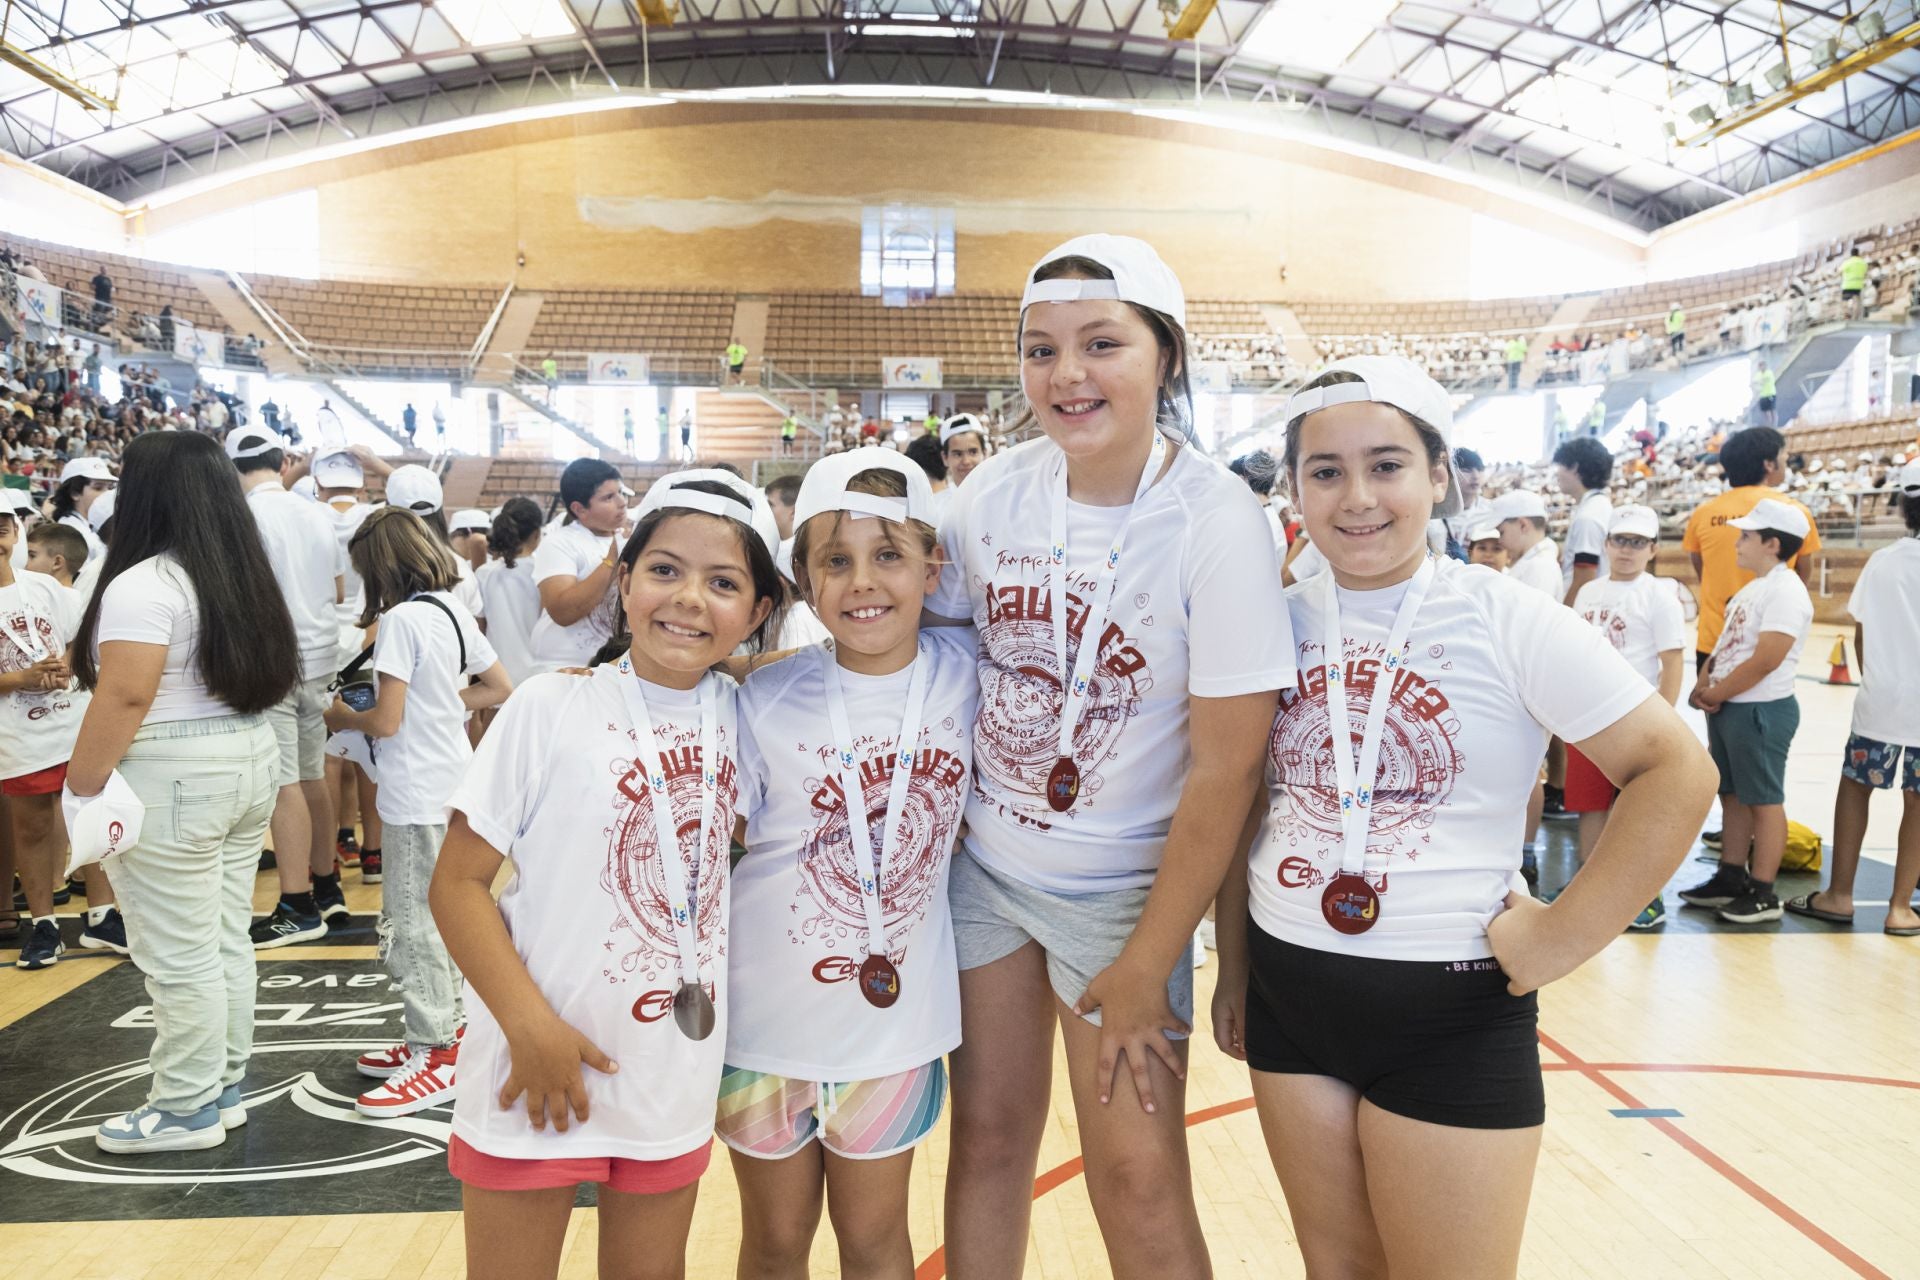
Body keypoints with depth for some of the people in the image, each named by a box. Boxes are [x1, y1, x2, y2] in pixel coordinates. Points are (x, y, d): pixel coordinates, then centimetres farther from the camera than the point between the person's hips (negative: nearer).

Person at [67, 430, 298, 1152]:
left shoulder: (145, 582, -15)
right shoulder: (241, 576, 11)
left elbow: (125, 697, -20)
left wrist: (79, 792, -14)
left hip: (170, 781, -9)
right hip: (250, 762, 9)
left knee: (178, 956, 2)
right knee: (225, 941, 15)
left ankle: (186, 1110, 13)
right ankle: (223, 1088, 25)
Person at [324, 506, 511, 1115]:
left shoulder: (401, 619, -17)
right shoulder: (455, 611, 7)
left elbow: (386, 721, -18)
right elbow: (498, 689, 14)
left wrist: (343, 717, 1)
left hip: (416, 795, -9)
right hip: (454, 784, 9)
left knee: (413, 925, 1)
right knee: (440, 915, 18)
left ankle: (437, 1060, 8)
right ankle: (441, 1034, 30)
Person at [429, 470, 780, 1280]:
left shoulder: (738, 716, -2)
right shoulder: (552, 708, -14)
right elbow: (458, 882, -12)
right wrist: (531, 1028, -19)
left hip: (677, 1083, 4)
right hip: (537, 1082, -4)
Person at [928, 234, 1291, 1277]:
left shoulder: (1219, 523, -17)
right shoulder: (995, 492, -6)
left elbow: (1225, 766, -16)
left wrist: (1145, 970, -12)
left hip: (1123, 886, -3)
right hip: (985, 862, 4)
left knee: (1136, 1177, -1)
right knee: (988, 1135, 11)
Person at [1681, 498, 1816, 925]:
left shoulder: (1785, 591, -17)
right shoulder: (1753, 587, 14)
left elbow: (1764, 661, -22)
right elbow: (1726, 644, 17)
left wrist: (1715, 694, -12)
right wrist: (1704, 688, 1)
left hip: (1762, 711, -10)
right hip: (1728, 709, 10)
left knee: (1764, 801, -1)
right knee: (1732, 796, 15)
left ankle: (1763, 893, 7)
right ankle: (1730, 878, 26)